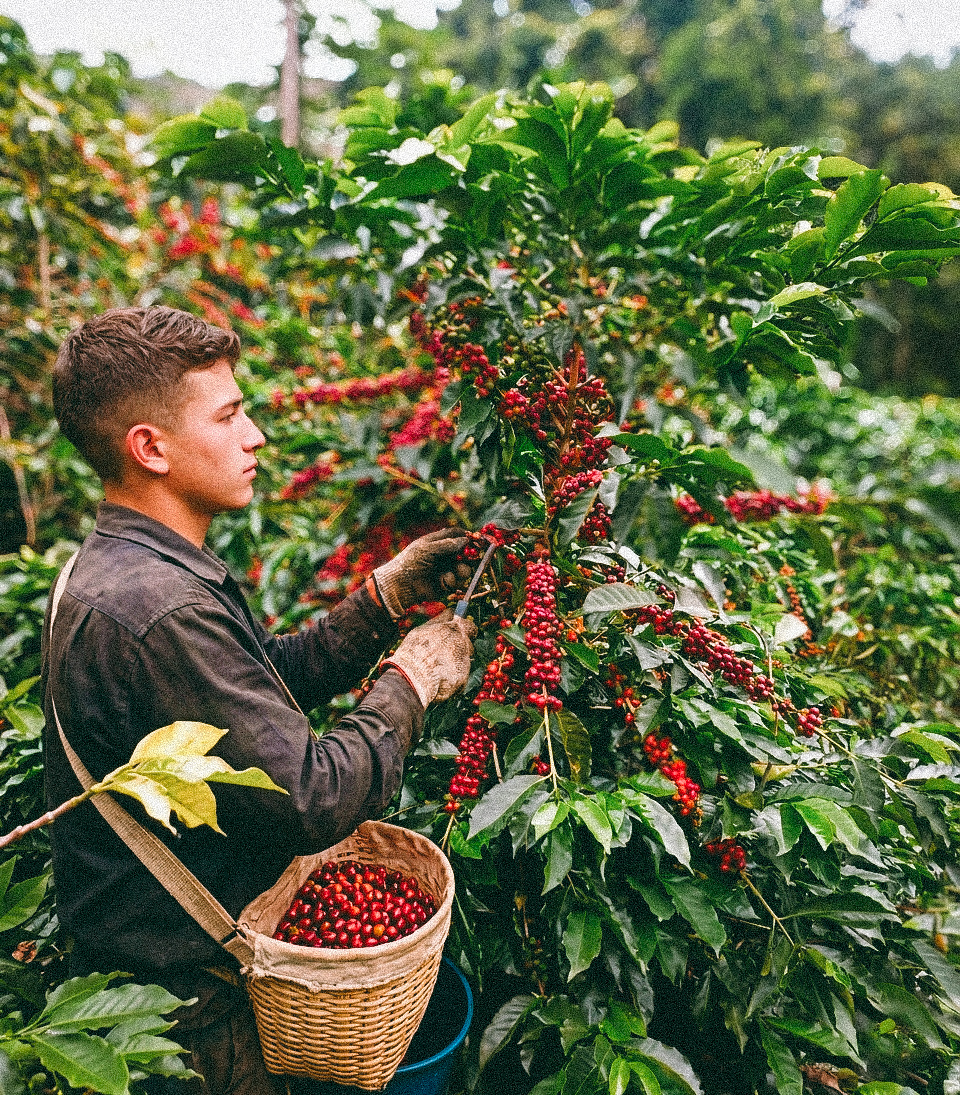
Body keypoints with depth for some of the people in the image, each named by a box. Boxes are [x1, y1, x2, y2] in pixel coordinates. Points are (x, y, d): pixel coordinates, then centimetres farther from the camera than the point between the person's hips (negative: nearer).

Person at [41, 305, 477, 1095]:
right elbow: (315, 802, -31)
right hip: (186, 995, -9)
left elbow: (276, 678, 8)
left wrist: (387, 596, -1)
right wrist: (410, 681, -17)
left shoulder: (129, 565, 2)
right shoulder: (155, 610, -33)